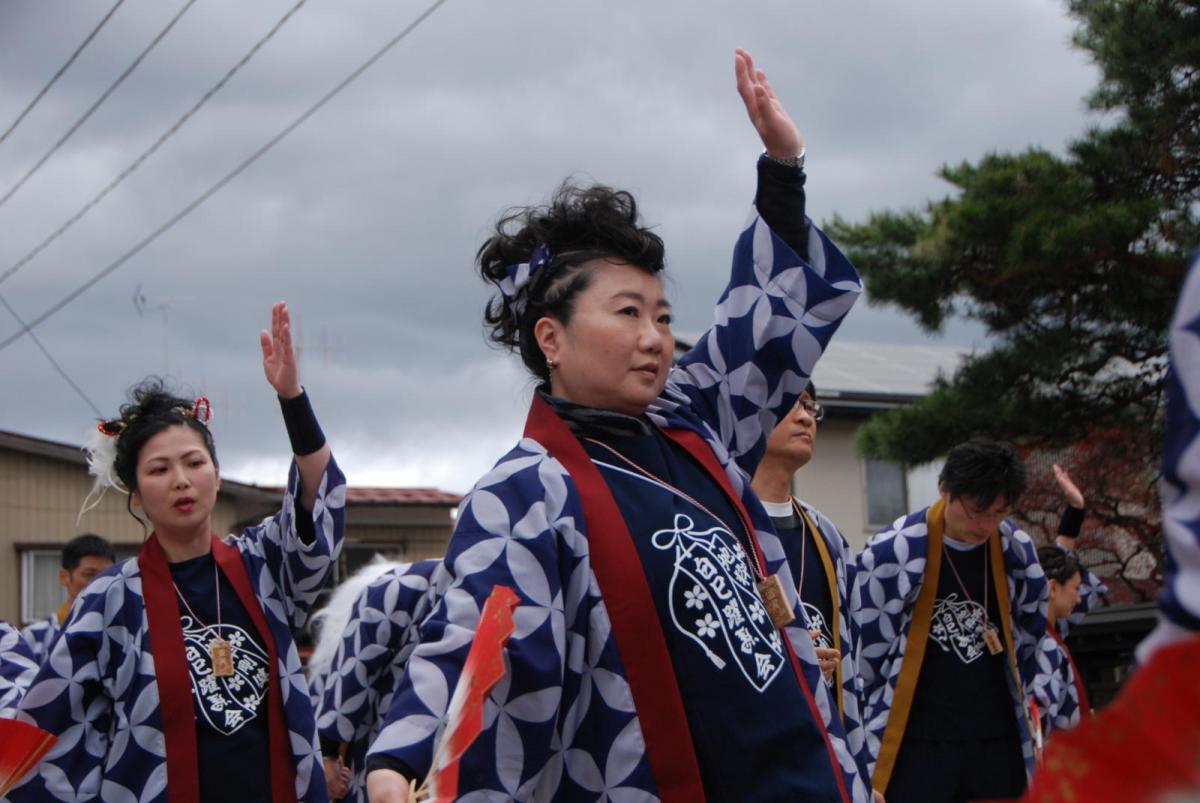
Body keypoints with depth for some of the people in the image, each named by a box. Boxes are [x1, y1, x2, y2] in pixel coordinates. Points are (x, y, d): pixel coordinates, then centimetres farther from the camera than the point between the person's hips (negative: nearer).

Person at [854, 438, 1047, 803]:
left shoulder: (1017, 552, 3)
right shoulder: (891, 551, -11)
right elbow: (863, 652, -3)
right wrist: (865, 744, 0)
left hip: (997, 737, 5)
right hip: (915, 741, -4)